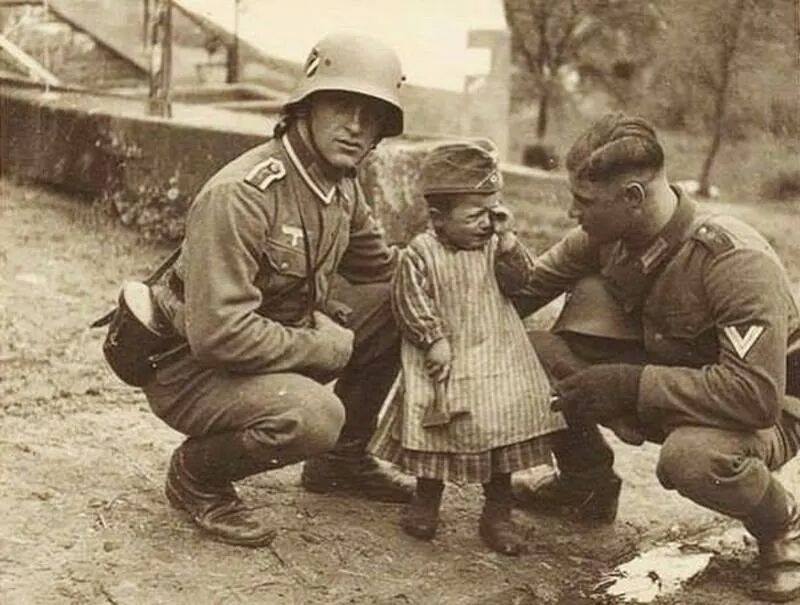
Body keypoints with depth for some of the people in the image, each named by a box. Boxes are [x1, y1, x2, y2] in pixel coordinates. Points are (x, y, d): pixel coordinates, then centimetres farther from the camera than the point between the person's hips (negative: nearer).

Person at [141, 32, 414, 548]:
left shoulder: (342, 186, 0)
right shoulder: (241, 194, -28)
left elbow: (384, 268, 15)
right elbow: (218, 333, -34)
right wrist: (331, 348, -23)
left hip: (278, 339, 9)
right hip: (191, 367, -9)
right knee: (311, 414, -34)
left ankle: (341, 460, 18)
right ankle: (195, 473, -3)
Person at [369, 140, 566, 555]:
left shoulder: (494, 246, 5)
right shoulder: (421, 253, -9)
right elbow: (409, 301, -10)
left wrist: (508, 243, -5)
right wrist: (434, 340, -15)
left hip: (498, 358, 4)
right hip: (446, 361, -3)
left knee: (504, 428, 1)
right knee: (438, 429, 5)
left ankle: (497, 512, 15)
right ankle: (426, 502, 27)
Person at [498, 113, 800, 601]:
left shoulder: (737, 261, -31)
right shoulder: (605, 237, -11)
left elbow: (757, 394, -37)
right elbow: (535, 285, 2)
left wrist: (631, 383, -35)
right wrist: (509, 259, -23)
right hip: (663, 385, 6)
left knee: (691, 456, -41)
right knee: (535, 354, -11)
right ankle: (588, 482, 15)